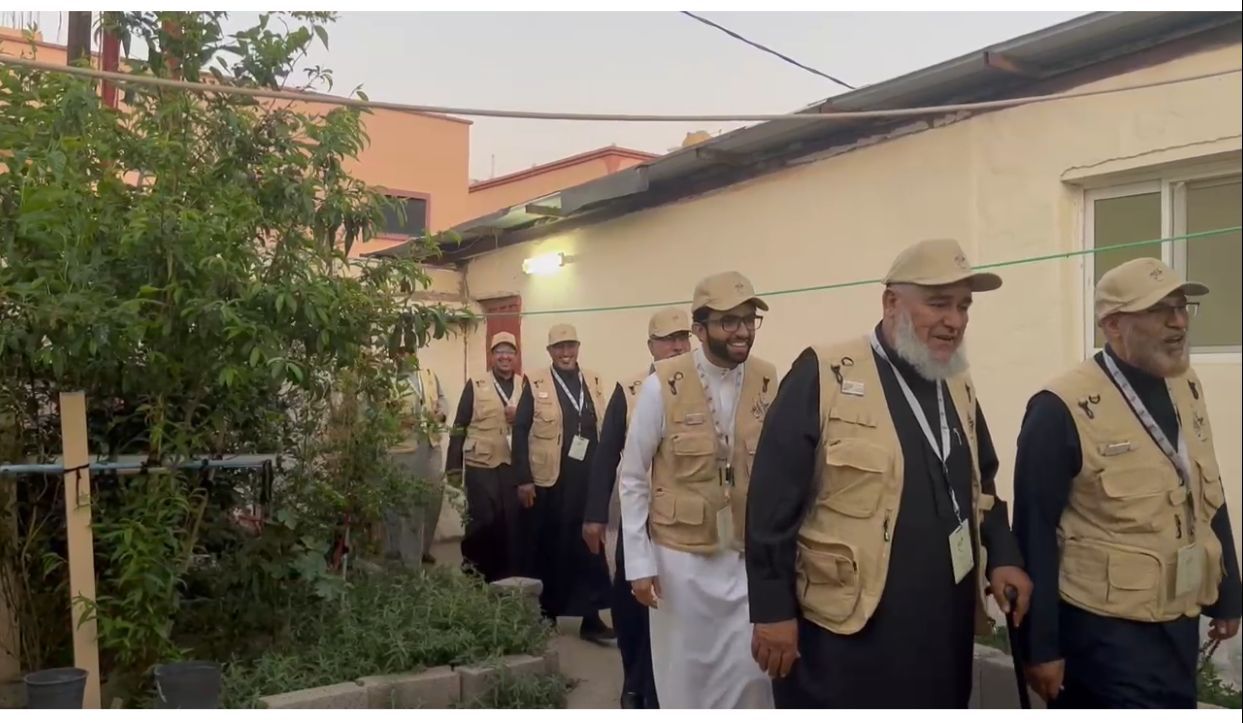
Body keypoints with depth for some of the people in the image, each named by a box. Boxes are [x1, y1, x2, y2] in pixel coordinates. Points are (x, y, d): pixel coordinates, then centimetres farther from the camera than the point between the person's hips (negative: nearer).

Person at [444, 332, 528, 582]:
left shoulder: (525, 385, 8)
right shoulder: (475, 385, 2)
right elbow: (459, 427, 1)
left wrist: (521, 417, -11)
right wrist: (454, 468, -3)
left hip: (516, 466, 2)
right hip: (480, 466, -2)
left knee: (514, 522, 3)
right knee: (483, 522, 0)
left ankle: (511, 576, 17)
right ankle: (476, 574, 17)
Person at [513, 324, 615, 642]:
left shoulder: (595, 382, 9)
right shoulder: (536, 384, -1)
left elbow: (606, 428, 10)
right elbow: (520, 431, -4)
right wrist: (524, 479, -9)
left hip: (589, 479, 3)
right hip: (550, 480, -2)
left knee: (591, 545, 3)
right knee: (550, 546, 8)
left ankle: (591, 617, 11)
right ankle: (547, 612, 23)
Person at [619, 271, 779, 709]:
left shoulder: (770, 384, -4)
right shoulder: (663, 385, -13)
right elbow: (633, 479, -7)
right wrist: (639, 561, -7)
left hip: (750, 556, 2)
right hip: (680, 556, -2)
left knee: (752, 672, 6)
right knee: (684, 672, 13)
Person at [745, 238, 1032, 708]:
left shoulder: (959, 387, 10)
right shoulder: (824, 376, -13)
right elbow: (774, 500, -14)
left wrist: (1002, 557, 5)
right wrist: (772, 611, -14)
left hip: (944, 630, 7)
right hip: (846, 633, -7)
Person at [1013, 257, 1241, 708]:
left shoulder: (1188, 388, 3)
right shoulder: (1063, 410, -19)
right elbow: (1036, 533, -17)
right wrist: (1041, 645, -15)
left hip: (1180, 619, 7)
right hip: (1107, 628, -7)